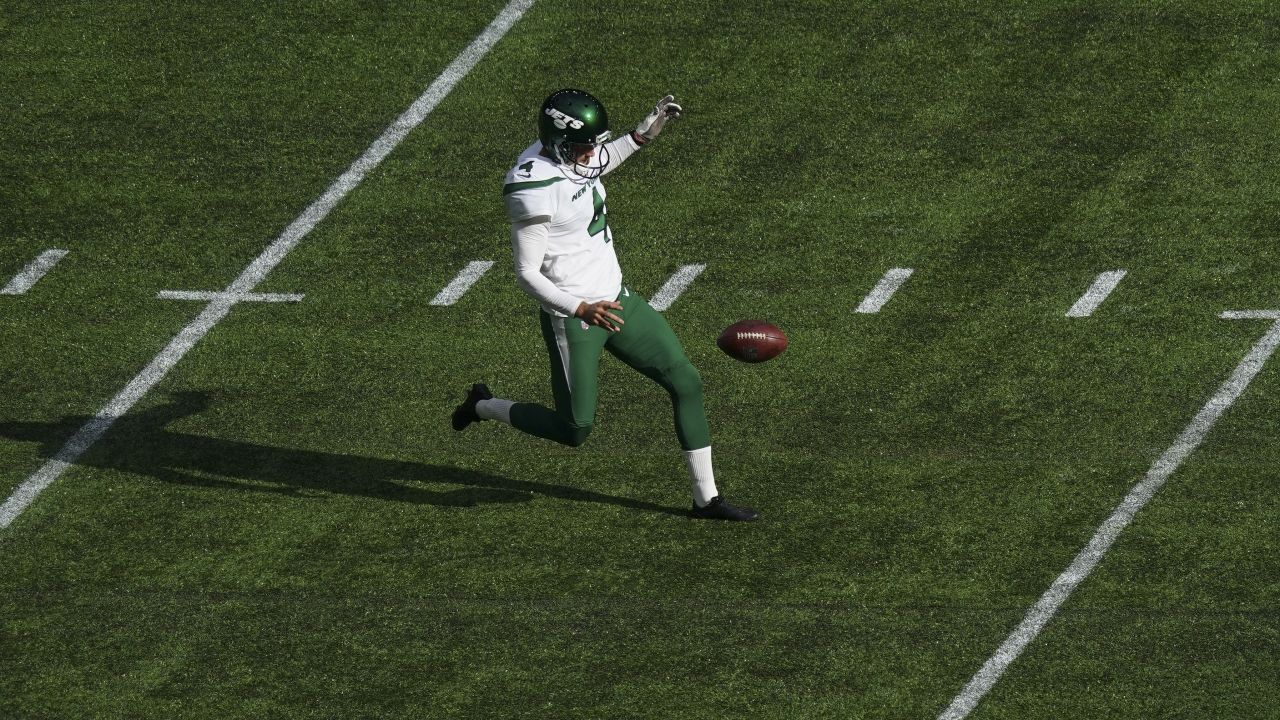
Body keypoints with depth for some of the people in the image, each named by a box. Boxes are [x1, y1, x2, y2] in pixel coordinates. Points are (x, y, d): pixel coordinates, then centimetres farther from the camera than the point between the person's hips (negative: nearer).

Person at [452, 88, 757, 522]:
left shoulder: (571, 156, -1)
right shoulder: (534, 190, -27)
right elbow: (527, 275, -24)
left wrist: (642, 135, 20)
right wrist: (581, 309, -35)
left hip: (613, 298, 9)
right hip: (572, 319, -9)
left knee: (685, 383, 7)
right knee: (574, 430, 2)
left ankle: (705, 498, 17)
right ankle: (484, 407, 29)